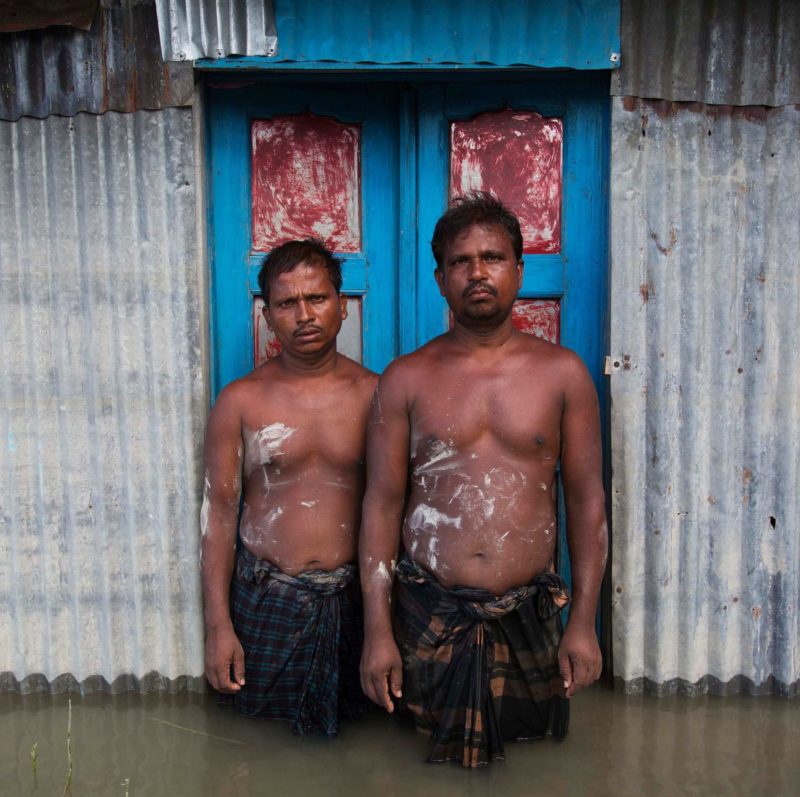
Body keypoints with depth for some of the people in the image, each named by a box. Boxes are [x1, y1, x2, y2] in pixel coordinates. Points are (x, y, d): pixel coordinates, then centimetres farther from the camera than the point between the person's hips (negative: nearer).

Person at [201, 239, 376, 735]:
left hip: (353, 598, 1)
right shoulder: (240, 401, -2)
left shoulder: (374, 394, -1)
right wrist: (218, 625, -4)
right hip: (266, 599, 0)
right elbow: (219, 510, -1)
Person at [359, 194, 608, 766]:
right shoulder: (406, 379, 1)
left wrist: (584, 623, -1)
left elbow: (587, 499, 3)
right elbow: (382, 504, 0)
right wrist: (377, 631, -4)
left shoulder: (563, 372, 2)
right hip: (427, 617, 0)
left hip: (528, 617, 1)